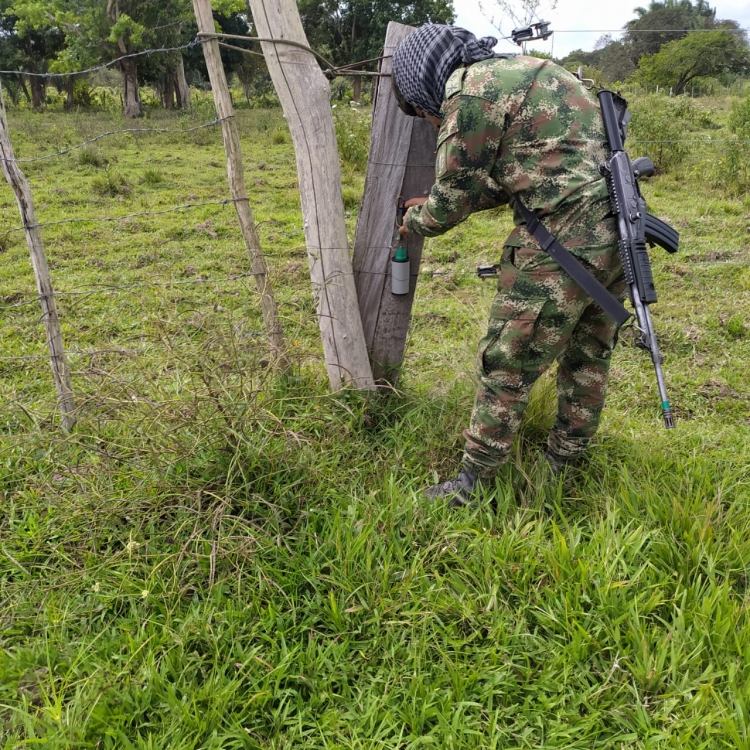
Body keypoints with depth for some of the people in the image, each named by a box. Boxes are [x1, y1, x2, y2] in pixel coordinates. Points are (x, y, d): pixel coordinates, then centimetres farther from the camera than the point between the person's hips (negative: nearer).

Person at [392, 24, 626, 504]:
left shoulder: (468, 92, -8)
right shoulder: (523, 70, 21)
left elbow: (454, 197, -2)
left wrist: (413, 222, 18)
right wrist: (435, 206, 31)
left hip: (562, 242, -10)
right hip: (617, 232, 10)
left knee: (507, 366, 1)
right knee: (588, 358, 18)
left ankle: (472, 487, 12)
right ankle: (564, 471, 34)